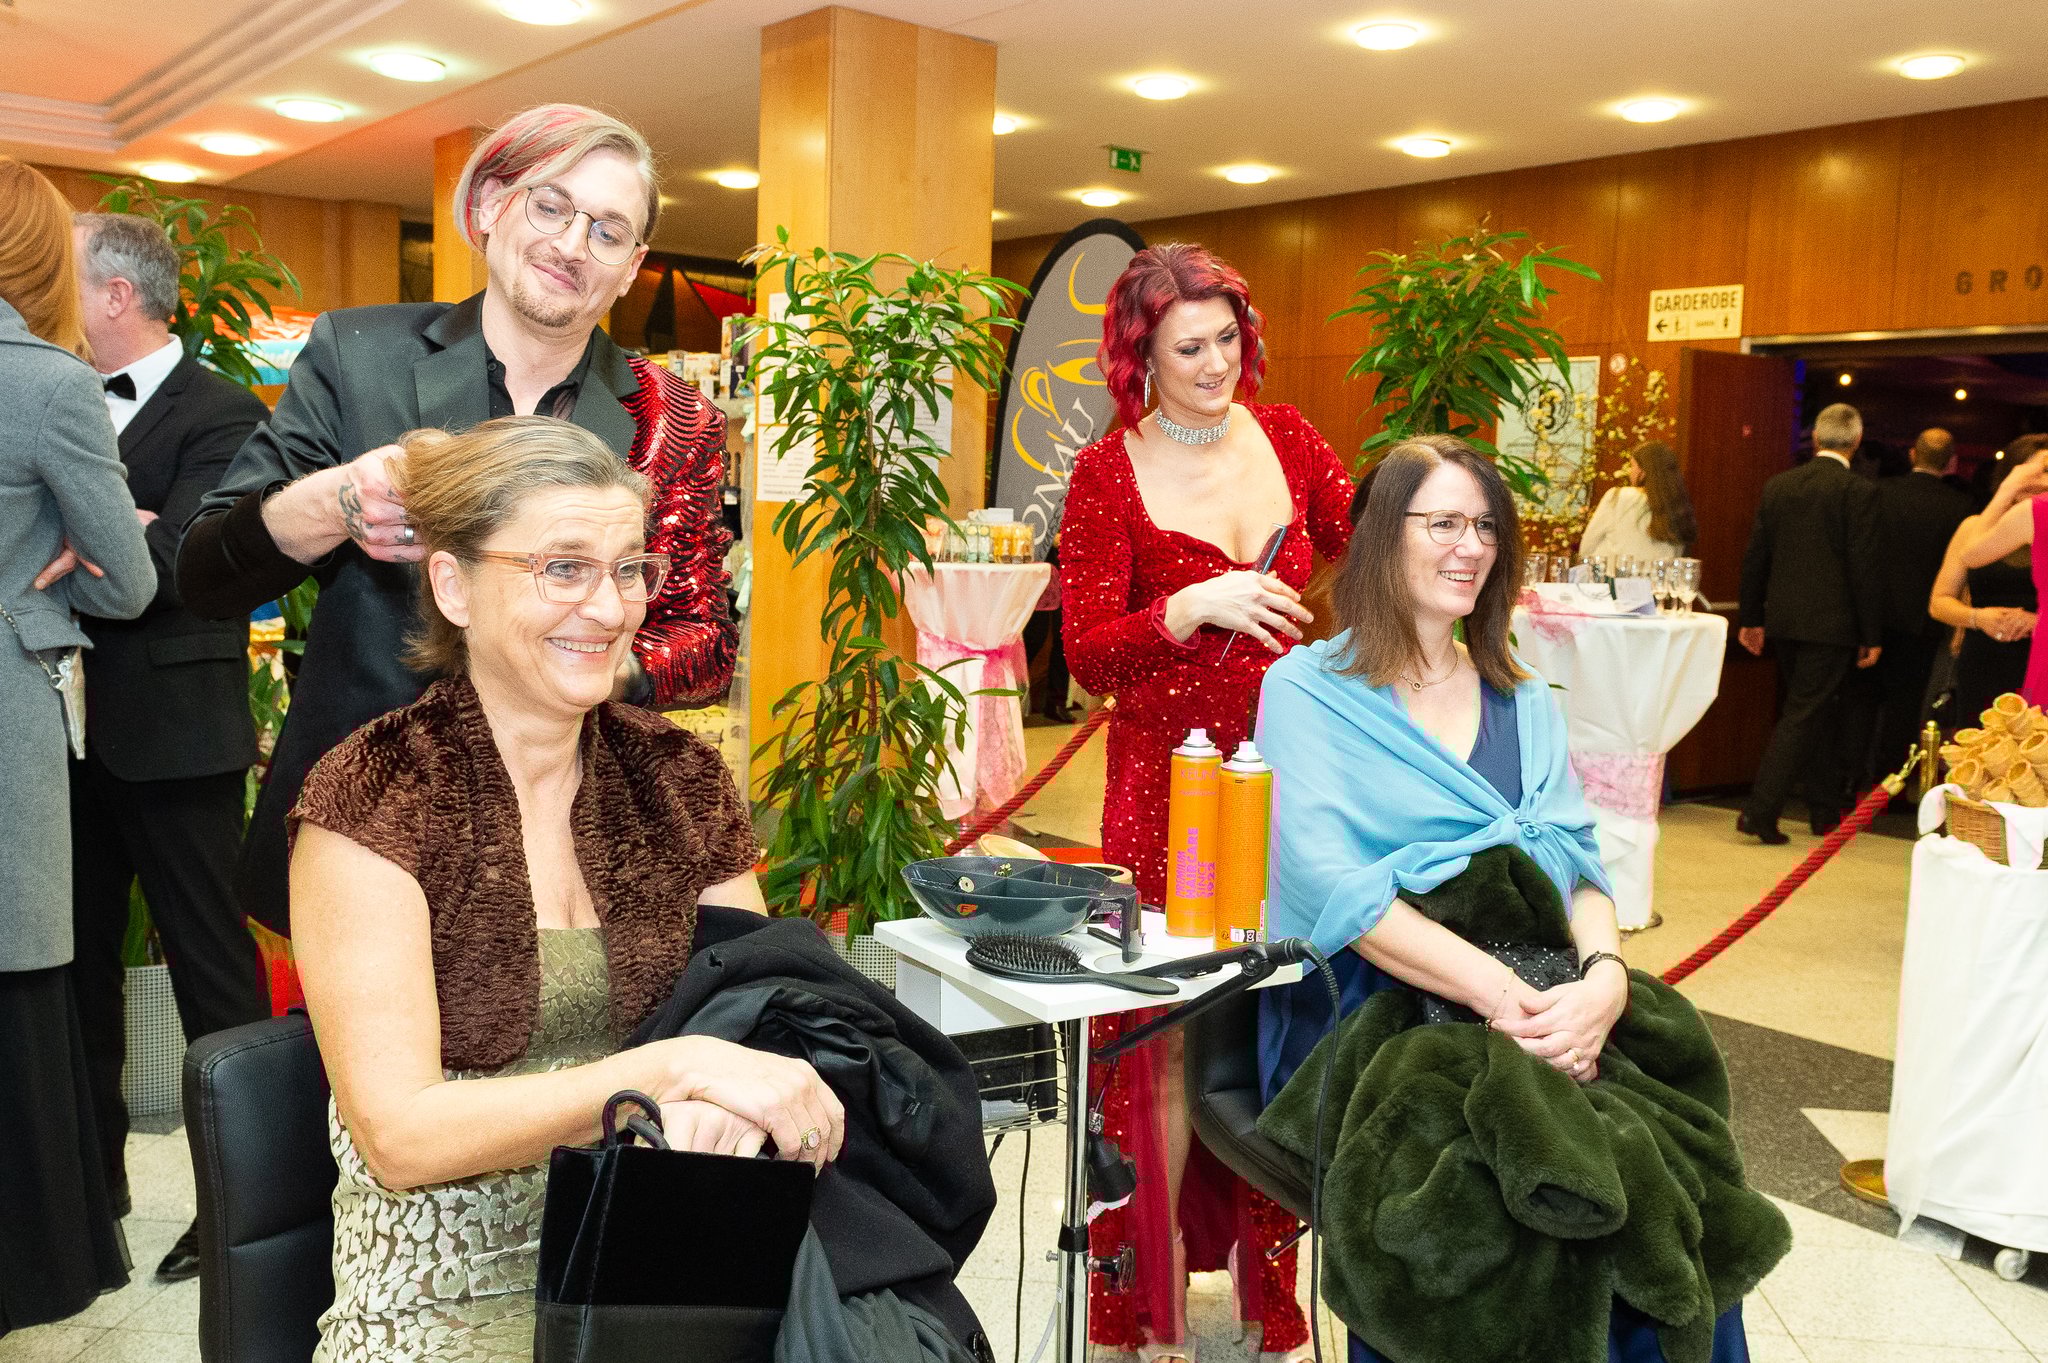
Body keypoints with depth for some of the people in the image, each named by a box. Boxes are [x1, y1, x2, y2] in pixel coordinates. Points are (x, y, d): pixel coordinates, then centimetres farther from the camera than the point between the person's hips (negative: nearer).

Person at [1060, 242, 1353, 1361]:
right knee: (1172, 1037, 1)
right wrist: (1196, 608, -22)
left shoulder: (1283, 436, 7)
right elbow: (1088, 658, -8)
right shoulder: (1110, 473, -3)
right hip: (1169, 778, -3)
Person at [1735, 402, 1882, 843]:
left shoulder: (1777, 486, 6)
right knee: (1803, 715, -3)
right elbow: (1864, 568, -11)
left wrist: (1751, 619, 17)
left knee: (1819, 712, 18)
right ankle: (1760, 810, -10)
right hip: (1830, 623, -6)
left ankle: (1826, 811, 28)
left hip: (1783, 620, 6)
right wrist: (1872, 635, -5)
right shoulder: (1858, 492, -9)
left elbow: (1755, 557, 9)